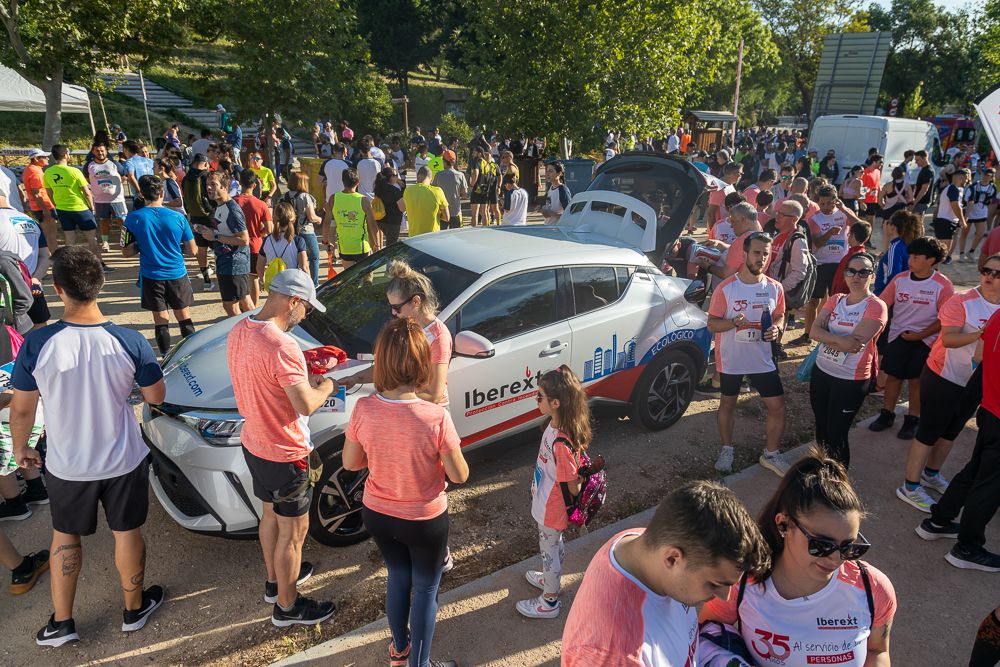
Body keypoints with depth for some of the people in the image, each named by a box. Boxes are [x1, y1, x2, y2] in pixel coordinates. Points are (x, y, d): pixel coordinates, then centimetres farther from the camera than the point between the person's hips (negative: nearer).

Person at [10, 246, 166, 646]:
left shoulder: (36, 345, -20)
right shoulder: (129, 342, -20)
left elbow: (21, 409, -7)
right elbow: (156, 396, -7)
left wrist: (20, 448, 11)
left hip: (65, 466, 1)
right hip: (123, 461, 0)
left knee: (65, 536, 24)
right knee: (127, 533, 19)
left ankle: (60, 623, 36)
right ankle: (134, 609, 37)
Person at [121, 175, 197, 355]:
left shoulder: (133, 218, -8)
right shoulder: (178, 217, -7)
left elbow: (126, 252, -4)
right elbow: (192, 250, -1)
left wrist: (143, 246, 11)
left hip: (152, 277, 0)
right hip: (177, 275, 0)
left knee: (161, 320, 10)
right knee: (184, 318, 12)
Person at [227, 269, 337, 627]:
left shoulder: (239, 330, -2)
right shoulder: (281, 346, -31)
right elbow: (306, 405, -29)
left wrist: (304, 375, 7)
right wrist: (326, 386, -10)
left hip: (254, 443, 9)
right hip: (284, 455, -9)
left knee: (271, 514, 28)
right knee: (293, 531, 10)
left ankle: (276, 580, 49)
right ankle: (287, 607, 28)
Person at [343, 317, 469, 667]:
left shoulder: (363, 409, -20)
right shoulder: (436, 417, -30)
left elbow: (350, 463, -4)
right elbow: (460, 475, -17)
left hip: (376, 515, 4)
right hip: (424, 521, -4)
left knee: (398, 577, 30)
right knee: (426, 589, 21)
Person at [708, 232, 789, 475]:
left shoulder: (775, 288, -4)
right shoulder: (725, 288, -13)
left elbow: (779, 316, 10)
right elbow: (712, 324, -9)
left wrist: (776, 328, -13)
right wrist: (734, 322, -28)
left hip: (763, 360, 3)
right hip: (731, 360, -2)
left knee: (778, 407, 4)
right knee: (728, 404, 15)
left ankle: (771, 454, 26)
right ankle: (727, 449, 36)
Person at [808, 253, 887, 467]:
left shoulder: (876, 307, -14)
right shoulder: (835, 300, 4)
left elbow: (855, 344, -24)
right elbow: (814, 331, -8)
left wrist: (827, 337, -11)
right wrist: (840, 339, -24)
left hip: (851, 380, -6)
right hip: (821, 371, 6)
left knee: (837, 434, 4)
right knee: (821, 428, 18)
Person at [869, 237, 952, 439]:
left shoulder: (943, 285, -13)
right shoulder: (900, 279, -4)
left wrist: (919, 335, -14)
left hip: (925, 340, -3)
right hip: (898, 336, 3)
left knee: (916, 380, 6)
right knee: (893, 375, 9)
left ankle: (912, 420, 23)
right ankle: (887, 414, 24)